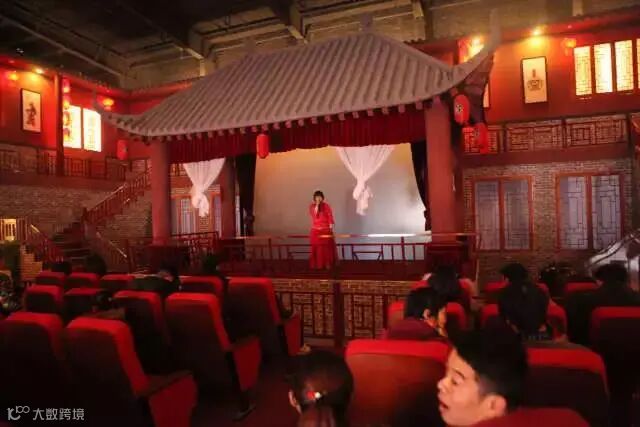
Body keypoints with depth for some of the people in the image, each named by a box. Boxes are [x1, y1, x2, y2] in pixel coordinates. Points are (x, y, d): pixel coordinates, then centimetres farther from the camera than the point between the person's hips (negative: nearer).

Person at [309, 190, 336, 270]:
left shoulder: (326, 206, -2)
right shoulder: (312, 206, 4)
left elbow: (330, 216, -4)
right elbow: (314, 216, -11)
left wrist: (331, 227, -11)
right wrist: (316, 206, -17)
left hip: (326, 230, -1)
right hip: (316, 230, 1)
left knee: (327, 247, 1)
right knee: (317, 248, 2)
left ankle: (327, 264, 10)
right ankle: (317, 264, 9)